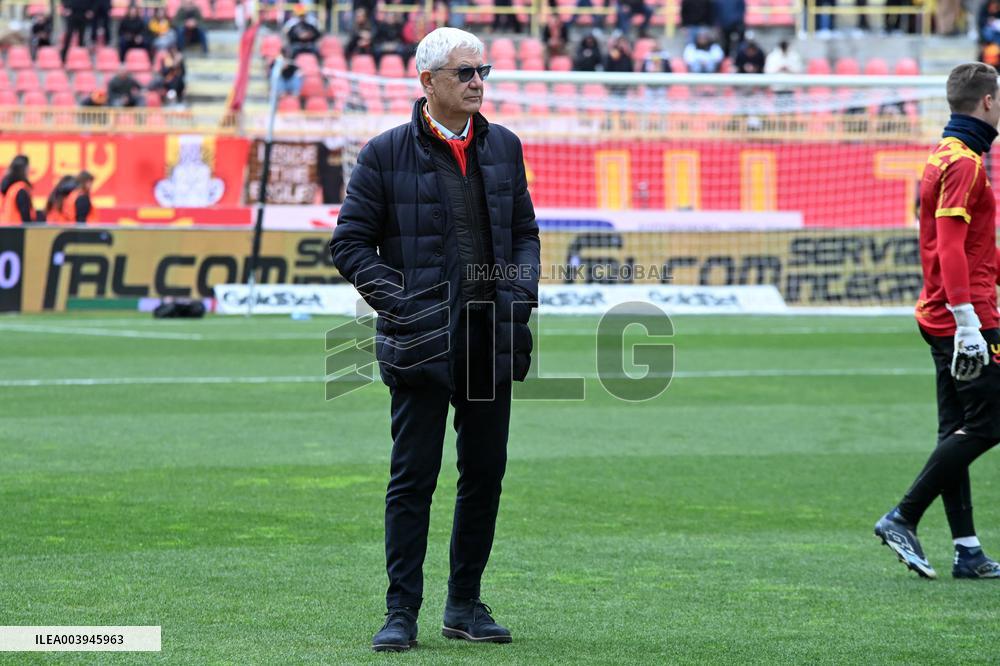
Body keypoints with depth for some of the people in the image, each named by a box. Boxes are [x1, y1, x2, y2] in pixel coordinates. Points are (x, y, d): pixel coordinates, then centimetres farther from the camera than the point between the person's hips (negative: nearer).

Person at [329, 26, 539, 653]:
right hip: (422, 337, -4)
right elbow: (349, 243, -1)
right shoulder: (386, 154, -3)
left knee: (485, 475, 8)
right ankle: (401, 613, 1)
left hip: (492, 339, 4)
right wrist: (398, 300, -12)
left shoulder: (504, 147, 10)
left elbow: (525, 231, 18)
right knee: (413, 477, -4)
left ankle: (466, 605, 19)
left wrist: (523, 287, 0)